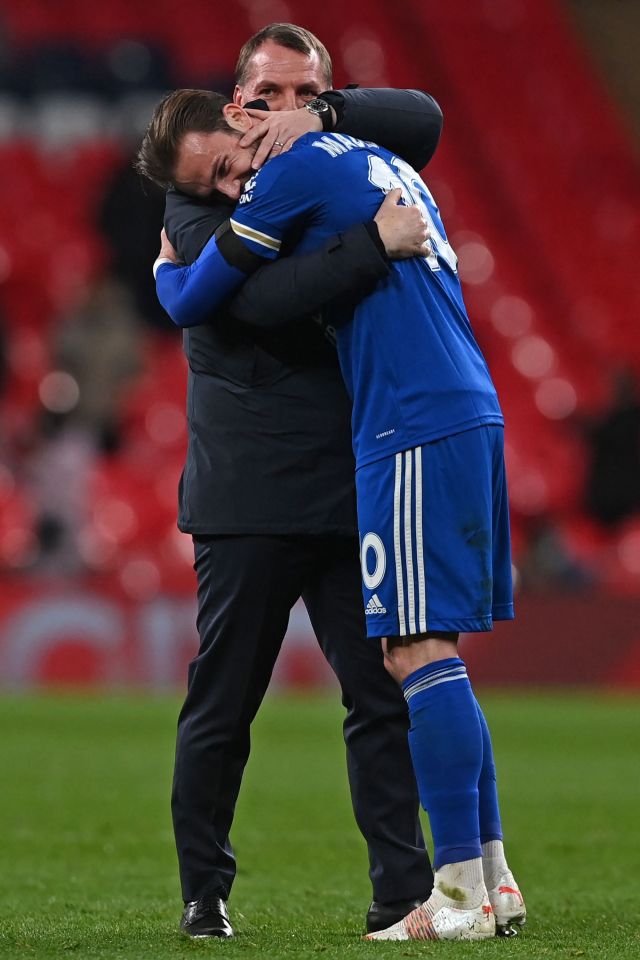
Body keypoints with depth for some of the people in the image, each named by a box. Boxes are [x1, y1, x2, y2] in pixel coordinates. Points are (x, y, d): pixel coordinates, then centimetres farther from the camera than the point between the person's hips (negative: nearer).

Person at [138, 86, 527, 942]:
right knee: (429, 655, 11)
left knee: (419, 652, -10)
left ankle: (462, 894, -12)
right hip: (473, 417, 9)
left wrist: (164, 267, 21)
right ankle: (492, 878, 11)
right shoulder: (382, 163, 19)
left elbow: (191, 302, -2)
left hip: (416, 432, -9)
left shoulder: (297, 172, -7)